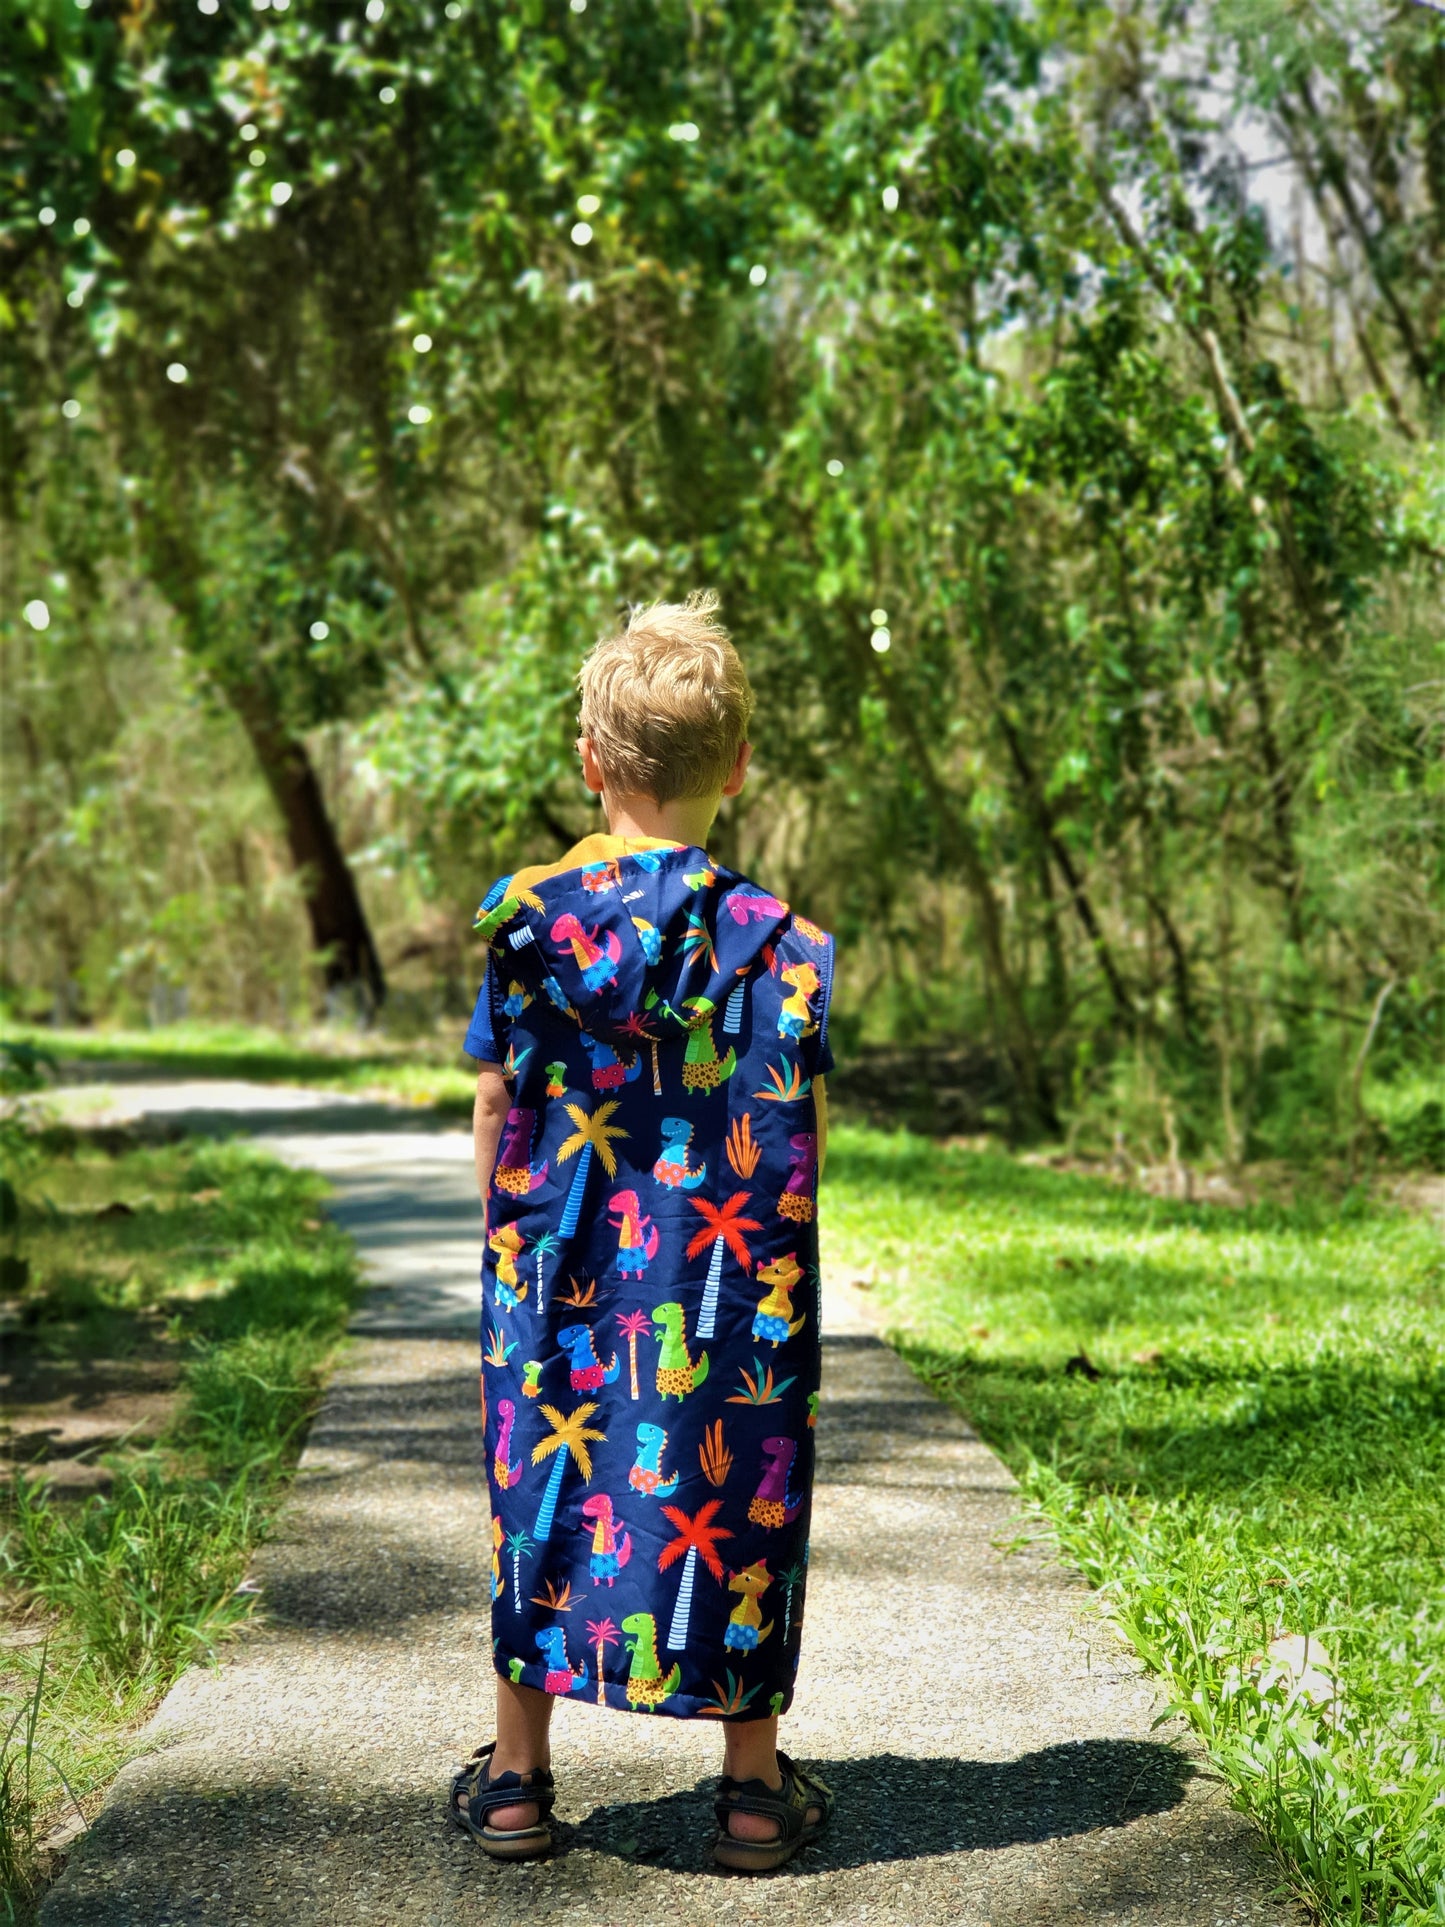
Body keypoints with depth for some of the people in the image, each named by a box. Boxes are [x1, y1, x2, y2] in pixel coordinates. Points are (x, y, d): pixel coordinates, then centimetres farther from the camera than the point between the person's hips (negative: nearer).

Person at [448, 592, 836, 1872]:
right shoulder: (784, 947, -9)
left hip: (557, 1279, 2)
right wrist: (788, 1282, 7)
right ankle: (756, 1788, 18)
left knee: (543, 1483, 12)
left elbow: (493, 1105, 1)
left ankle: (516, 1778, 22)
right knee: (734, 1491, 9)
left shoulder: (526, 916, -4)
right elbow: (803, 1152, -7)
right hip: (733, 1289, -1)